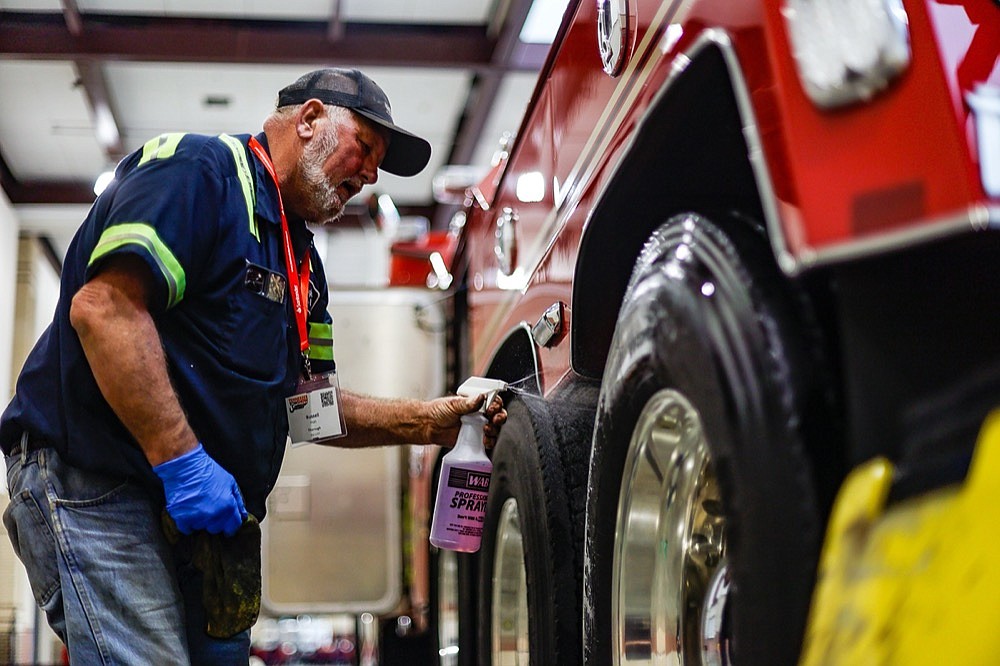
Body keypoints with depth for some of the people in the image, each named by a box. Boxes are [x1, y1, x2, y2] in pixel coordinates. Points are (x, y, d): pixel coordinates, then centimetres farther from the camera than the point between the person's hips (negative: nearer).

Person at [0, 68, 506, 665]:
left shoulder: (302, 261, 20)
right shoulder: (200, 168, -9)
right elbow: (104, 305, -22)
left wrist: (429, 422, 8)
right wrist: (182, 461, -25)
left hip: (211, 515, 10)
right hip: (95, 481, -9)